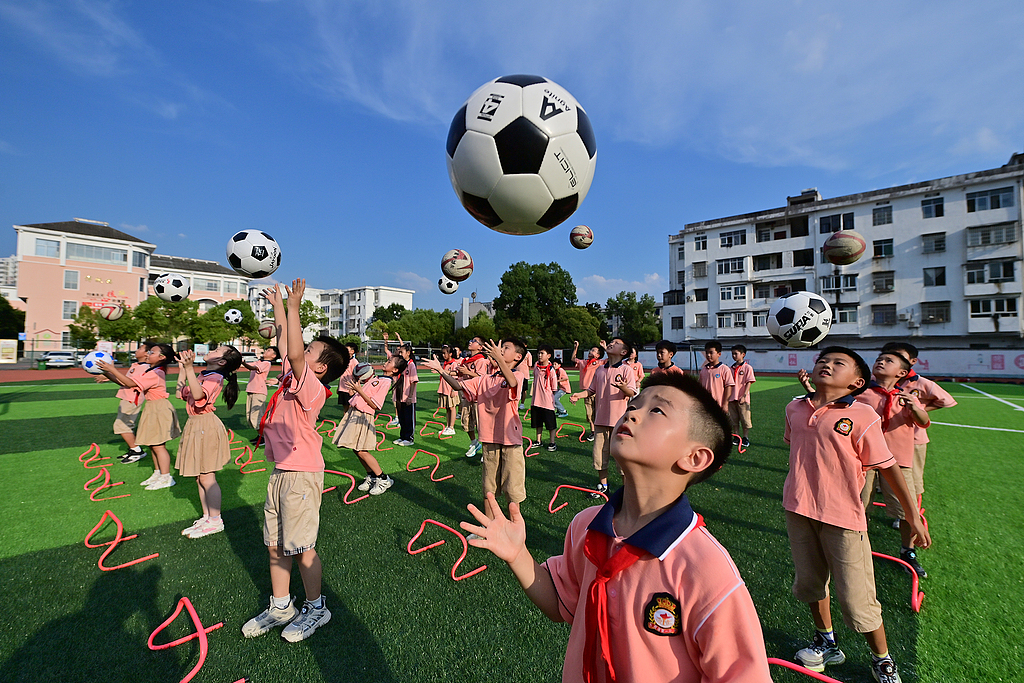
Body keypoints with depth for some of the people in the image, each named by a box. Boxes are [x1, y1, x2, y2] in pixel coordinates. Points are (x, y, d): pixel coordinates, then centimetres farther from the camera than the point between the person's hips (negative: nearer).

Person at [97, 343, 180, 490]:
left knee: (158, 445, -5)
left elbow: (131, 383, -23)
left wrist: (112, 369, -20)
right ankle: (157, 474, 25)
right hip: (152, 409, 10)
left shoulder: (156, 373, -18)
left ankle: (166, 478, 2)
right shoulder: (149, 371, 11)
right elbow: (125, 382, 11)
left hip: (159, 409, -10)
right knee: (153, 445, 15)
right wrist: (107, 374, 3)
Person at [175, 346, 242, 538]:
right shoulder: (202, 376, 13)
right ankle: (206, 517, 27)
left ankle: (215, 521, 9)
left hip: (206, 427, -9)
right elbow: (182, 393, 21)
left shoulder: (214, 377, -15)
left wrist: (189, 368, -38)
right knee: (199, 478, 16)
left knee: (206, 477, -2)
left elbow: (198, 394, -34)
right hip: (195, 425, 9)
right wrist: (182, 369, 18)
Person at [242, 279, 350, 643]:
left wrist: (294, 306, -29)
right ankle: (280, 607, 34)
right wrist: (278, 306, 16)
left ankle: (315, 608, 24)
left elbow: (294, 353, -32)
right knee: (275, 545, 17)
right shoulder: (293, 375, 6)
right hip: (281, 473, 9)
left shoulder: (312, 387, -18)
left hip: (301, 475, -9)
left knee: (301, 546, 4)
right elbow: (285, 342, 15)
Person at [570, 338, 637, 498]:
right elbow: (592, 390, 17)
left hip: (619, 419, -5)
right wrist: (579, 395, 1)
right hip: (601, 418, 5)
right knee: (599, 453, 12)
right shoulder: (599, 369, 11)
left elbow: (631, 393, -12)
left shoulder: (626, 369, -5)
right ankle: (603, 486, 29)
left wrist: (623, 387, -33)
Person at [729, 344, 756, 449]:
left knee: (745, 419, 3)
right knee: (734, 419, 10)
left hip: (743, 399, -5)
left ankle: (745, 438, 14)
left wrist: (744, 396, -16)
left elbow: (748, 383, -9)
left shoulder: (747, 368, -5)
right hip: (732, 398, 5)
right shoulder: (731, 368, 10)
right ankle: (736, 437, 20)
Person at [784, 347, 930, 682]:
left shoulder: (862, 416, -14)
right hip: (799, 512, 5)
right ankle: (826, 644, 44)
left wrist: (913, 516, -1)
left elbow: (888, 467, -6)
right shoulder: (795, 408, 0)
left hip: (843, 518, -4)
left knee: (856, 598, 7)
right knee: (810, 582, 20)